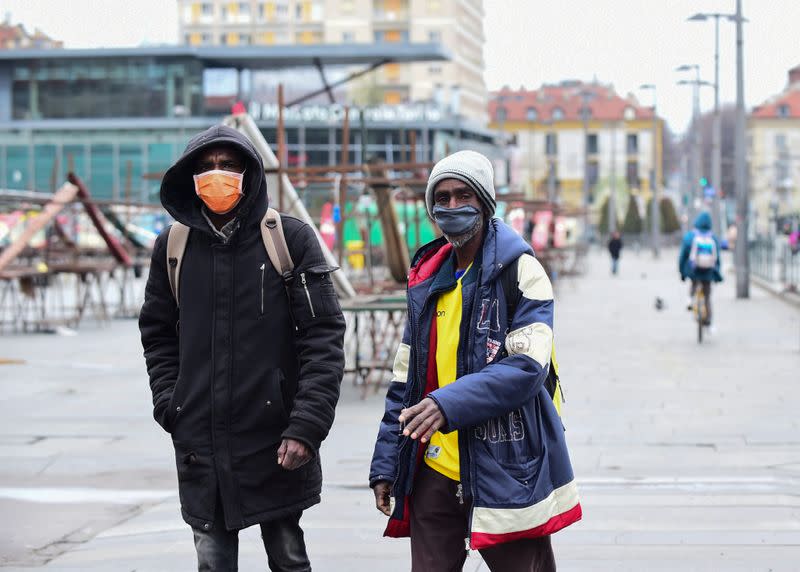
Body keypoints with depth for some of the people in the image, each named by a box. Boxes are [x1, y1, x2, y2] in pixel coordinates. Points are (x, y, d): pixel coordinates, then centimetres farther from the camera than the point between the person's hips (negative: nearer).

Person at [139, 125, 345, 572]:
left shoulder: (290, 238, -4)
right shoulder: (173, 246, 7)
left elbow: (324, 335, -7)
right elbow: (158, 333, 17)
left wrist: (307, 424, -14)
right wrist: (168, 401, 4)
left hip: (274, 441, -3)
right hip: (199, 445, 3)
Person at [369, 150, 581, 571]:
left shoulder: (519, 271, -5)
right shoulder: (427, 279, 12)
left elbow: (526, 368, -17)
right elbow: (405, 382, 16)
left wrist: (449, 404, -28)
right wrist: (385, 464, 10)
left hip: (506, 471, -5)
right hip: (435, 473, 5)